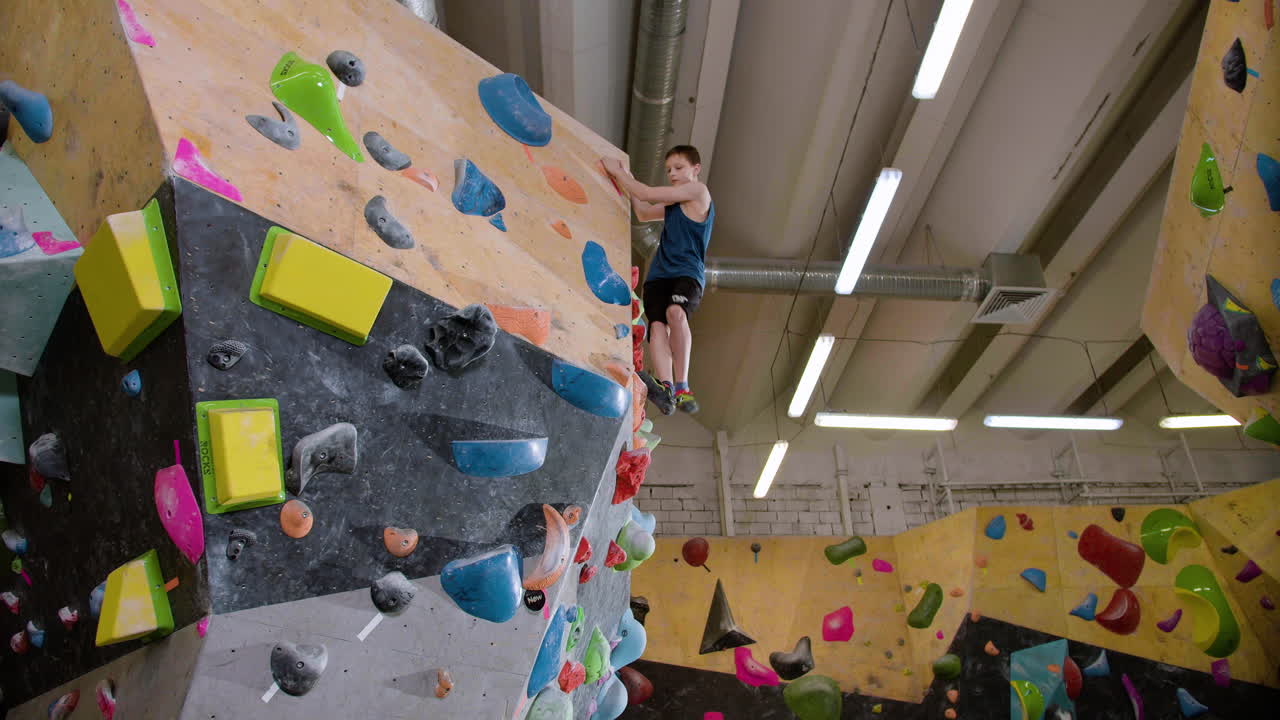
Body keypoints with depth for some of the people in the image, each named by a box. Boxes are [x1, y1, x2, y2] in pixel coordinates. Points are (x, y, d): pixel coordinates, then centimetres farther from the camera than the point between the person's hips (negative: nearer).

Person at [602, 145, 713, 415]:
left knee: (675, 311, -36)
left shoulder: (698, 190, 2)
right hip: (659, 274, 7)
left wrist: (617, 171, 8)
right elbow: (644, 213, 40)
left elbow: (648, 194, -2)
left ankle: (681, 386, -36)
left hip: (688, 273, -7)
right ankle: (665, 389, -37)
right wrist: (627, 178, 32)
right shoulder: (674, 203, 27)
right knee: (657, 324, -20)